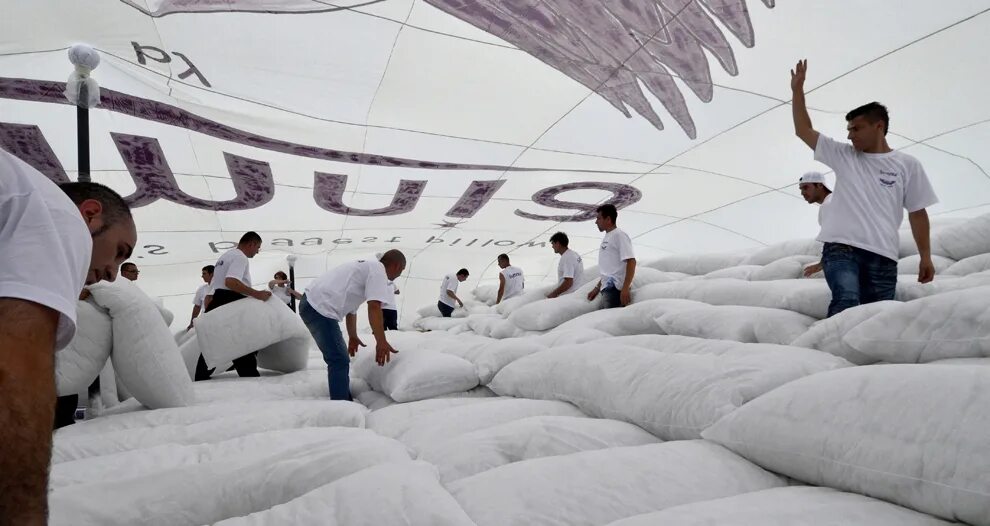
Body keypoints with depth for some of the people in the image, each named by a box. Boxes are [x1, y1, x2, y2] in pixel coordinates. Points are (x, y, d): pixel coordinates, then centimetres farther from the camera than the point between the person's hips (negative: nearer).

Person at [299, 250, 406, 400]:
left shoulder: (366, 267, 24)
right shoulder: (378, 269, -6)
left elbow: (351, 307, 30)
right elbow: (374, 307, -19)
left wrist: (353, 337, 38)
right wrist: (381, 342, -18)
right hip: (319, 308, -11)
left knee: (339, 357, 22)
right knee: (340, 361, -10)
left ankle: (343, 400, 35)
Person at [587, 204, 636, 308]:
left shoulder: (619, 235, -6)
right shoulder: (606, 238, 20)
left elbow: (631, 262, -15)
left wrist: (625, 288, -22)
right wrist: (597, 288, 23)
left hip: (616, 289, -9)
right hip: (607, 289, 9)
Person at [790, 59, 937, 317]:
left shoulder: (907, 165, 14)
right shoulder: (843, 156, 16)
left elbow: (917, 212, 14)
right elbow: (803, 130, 15)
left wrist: (925, 256, 10)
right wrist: (798, 89, 10)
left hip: (882, 255, 1)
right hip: (841, 247, -1)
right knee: (846, 301, -25)